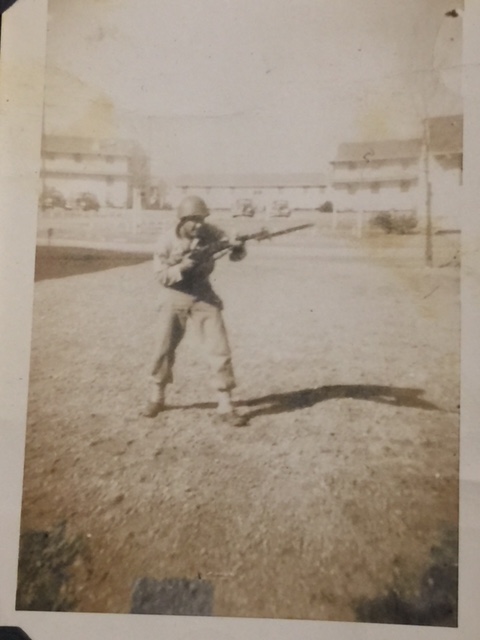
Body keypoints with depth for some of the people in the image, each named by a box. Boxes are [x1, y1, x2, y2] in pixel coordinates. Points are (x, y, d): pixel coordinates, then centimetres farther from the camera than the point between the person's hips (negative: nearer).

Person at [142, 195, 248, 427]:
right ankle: (157, 397, 32)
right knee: (164, 350, 8)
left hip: (203, 298, 1)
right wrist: (184, 266, -29)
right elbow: (161, 276, -14)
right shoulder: (166, 242, -11)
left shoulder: (209, 233, -7)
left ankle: (225, 406, 1)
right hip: (174, 301, -1)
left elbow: (237, 251, -4)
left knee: (219, 349, -7)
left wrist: (237, 247, -28)